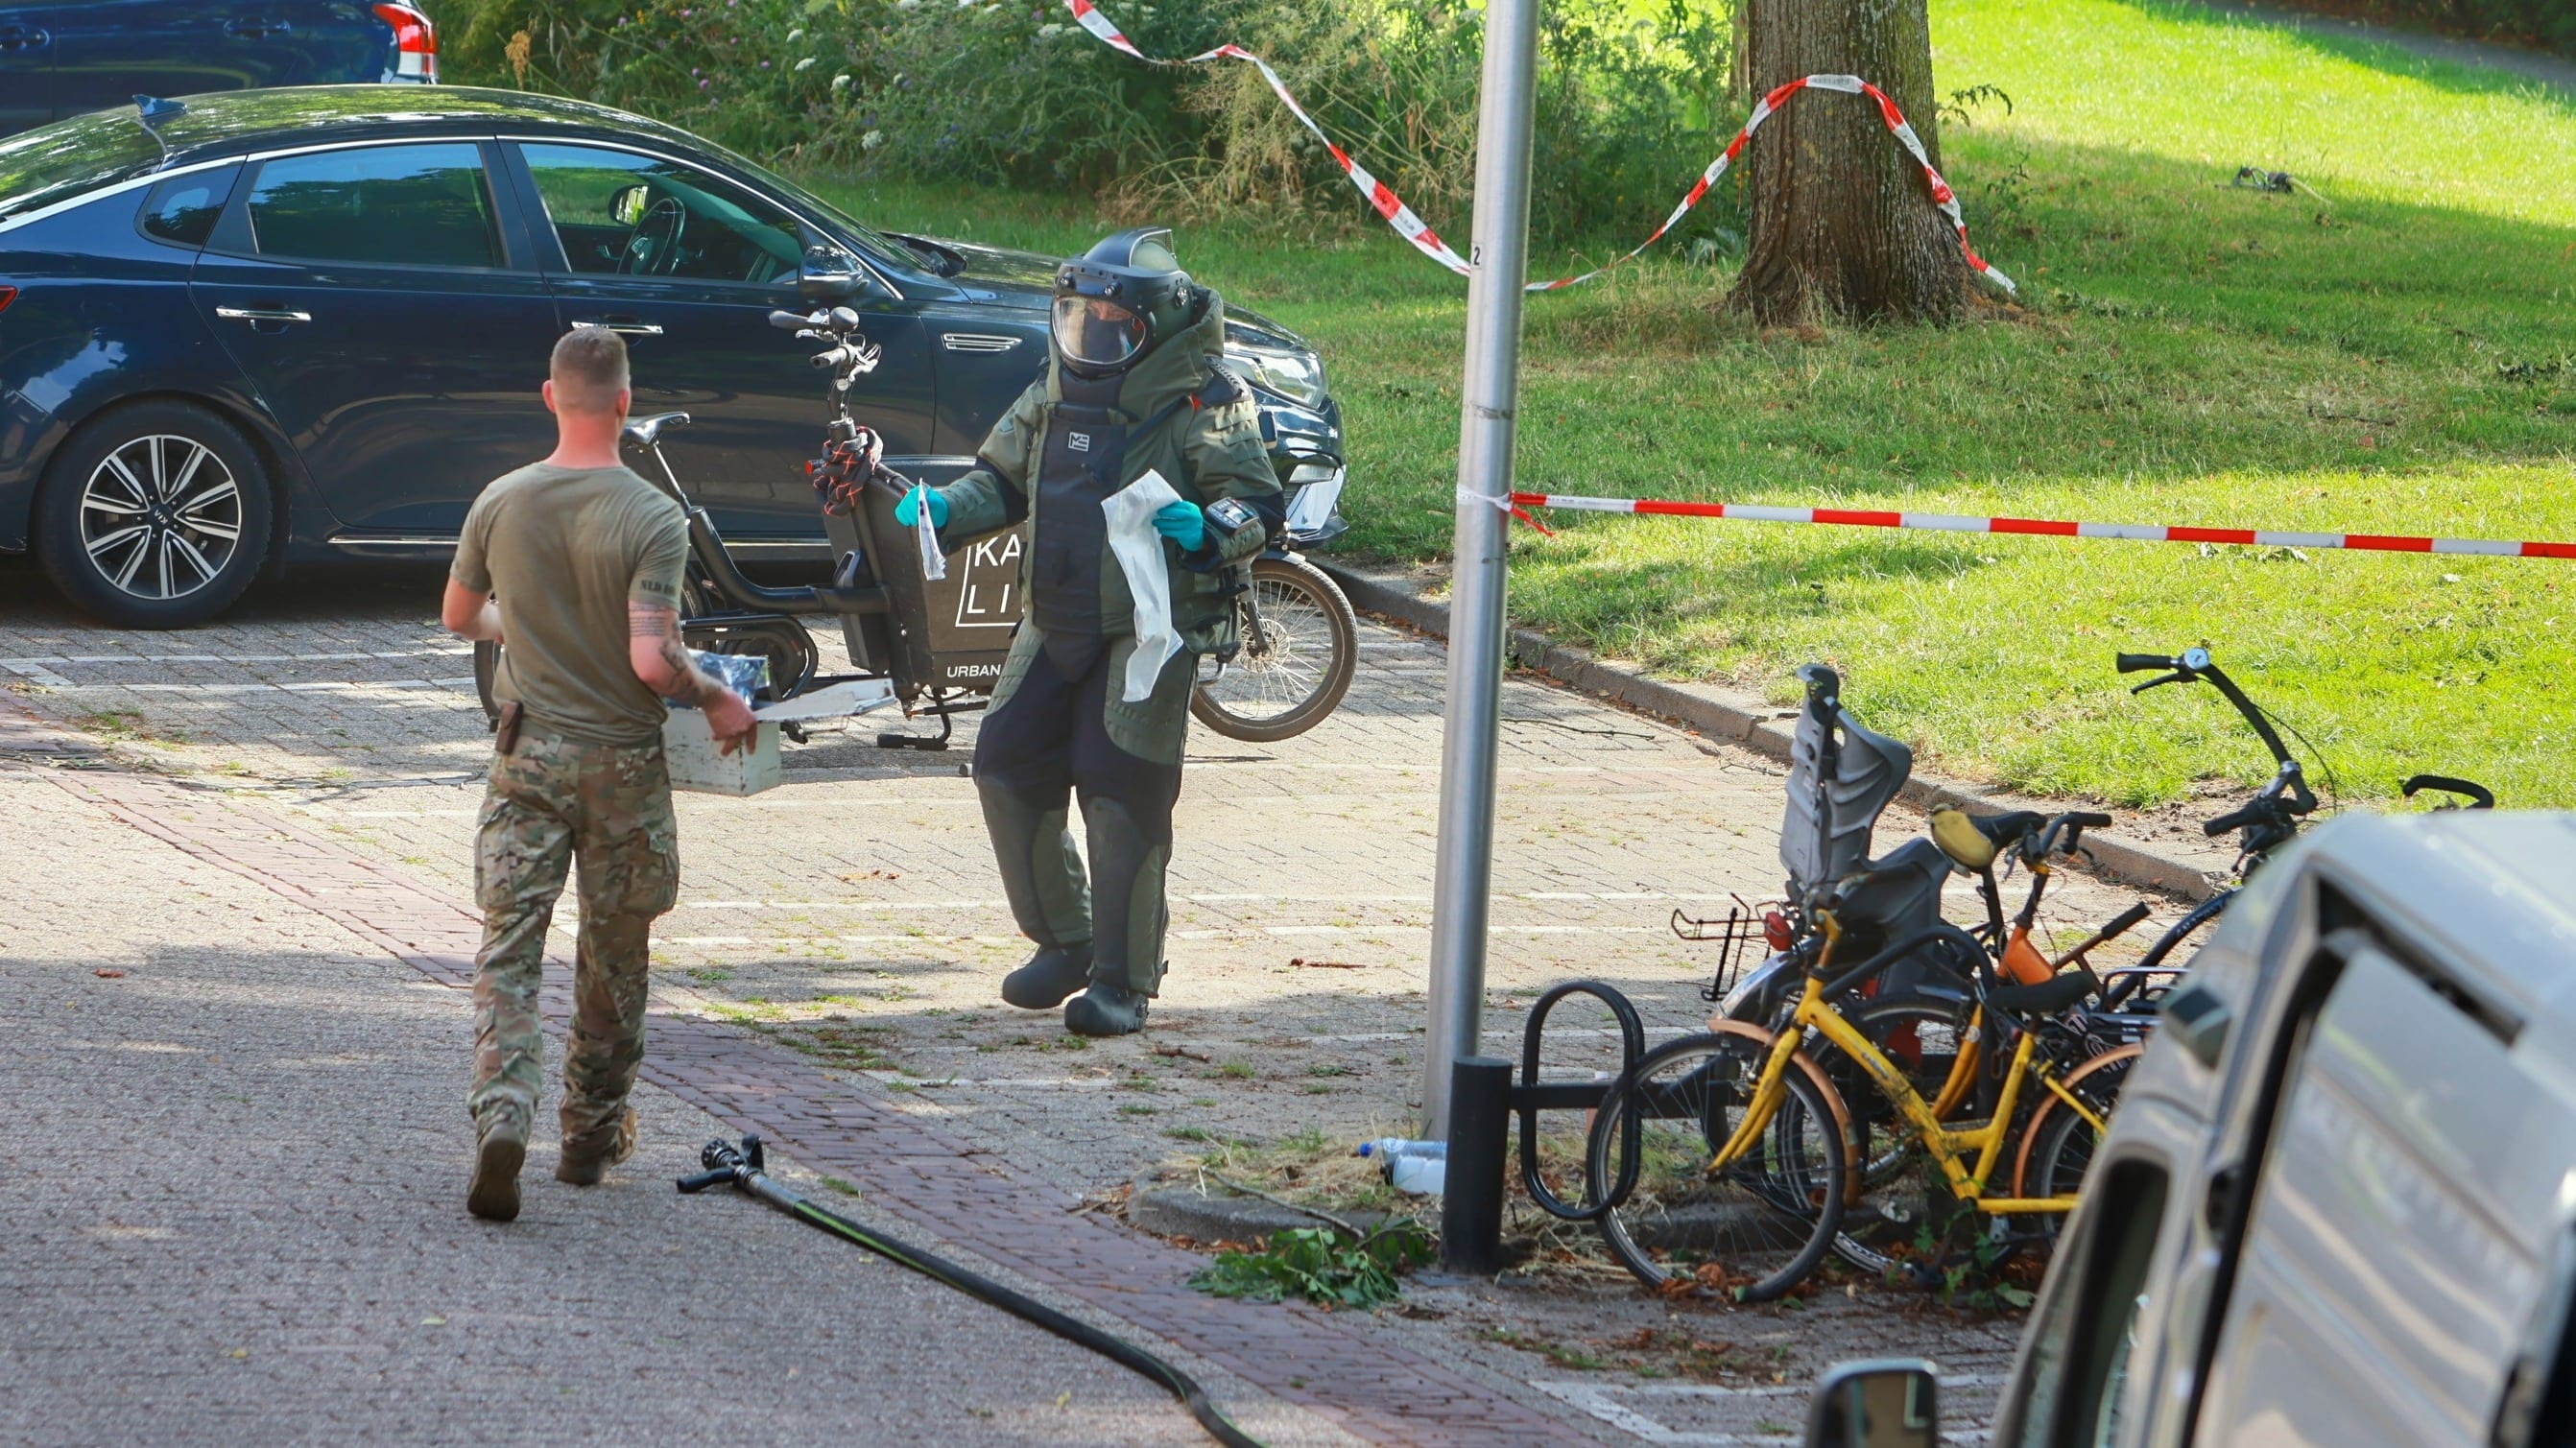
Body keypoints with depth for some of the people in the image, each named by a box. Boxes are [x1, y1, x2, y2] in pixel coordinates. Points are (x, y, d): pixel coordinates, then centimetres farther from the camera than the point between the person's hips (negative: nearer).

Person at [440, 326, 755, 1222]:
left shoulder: (500, 505, -3)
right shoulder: (652, 519, -15)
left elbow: (459, 617, 13)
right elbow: (653, 661, -22)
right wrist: (717, 703, -4)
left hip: (527, 754, 2)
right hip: (623, 761, -2)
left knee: (508, 946, 0)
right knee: (615, 952, 15)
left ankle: (502, 1116, -21)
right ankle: (593, 1131, 26)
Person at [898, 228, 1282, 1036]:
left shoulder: (1205, 403, -8)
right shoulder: (1056, 393, 12)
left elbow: (1258, 503, -11)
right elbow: (1003, 479, 22)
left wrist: (1209, 530, -31)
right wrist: (944, 510, 3)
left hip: (1150, 630, -7)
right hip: (1055, 623, 7)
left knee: (1122, 792, -11)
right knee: (1007, 771, 4)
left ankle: (1123, 980, -1)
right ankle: (1064, 940, 23)